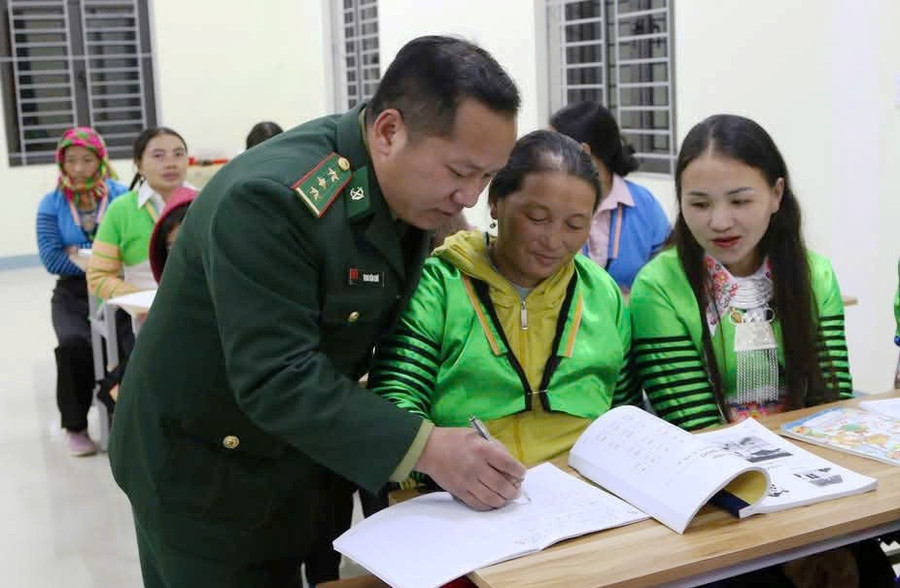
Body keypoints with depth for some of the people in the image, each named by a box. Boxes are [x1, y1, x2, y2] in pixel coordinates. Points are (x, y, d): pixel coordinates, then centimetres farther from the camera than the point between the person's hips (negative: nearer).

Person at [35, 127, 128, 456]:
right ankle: (75, 426, -6)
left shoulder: (121, 196, 3)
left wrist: (79, 254, -12)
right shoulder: (52, 204, 7)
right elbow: (51, 259, -5)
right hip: (73, 295, 1)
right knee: (73, 343, -28)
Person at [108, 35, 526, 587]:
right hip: (205, 472, -7)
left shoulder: (412, 194, -4)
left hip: (300, 464, 7)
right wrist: (422, 448, -36)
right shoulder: (271, 197, -30)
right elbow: (276, 378, -33)